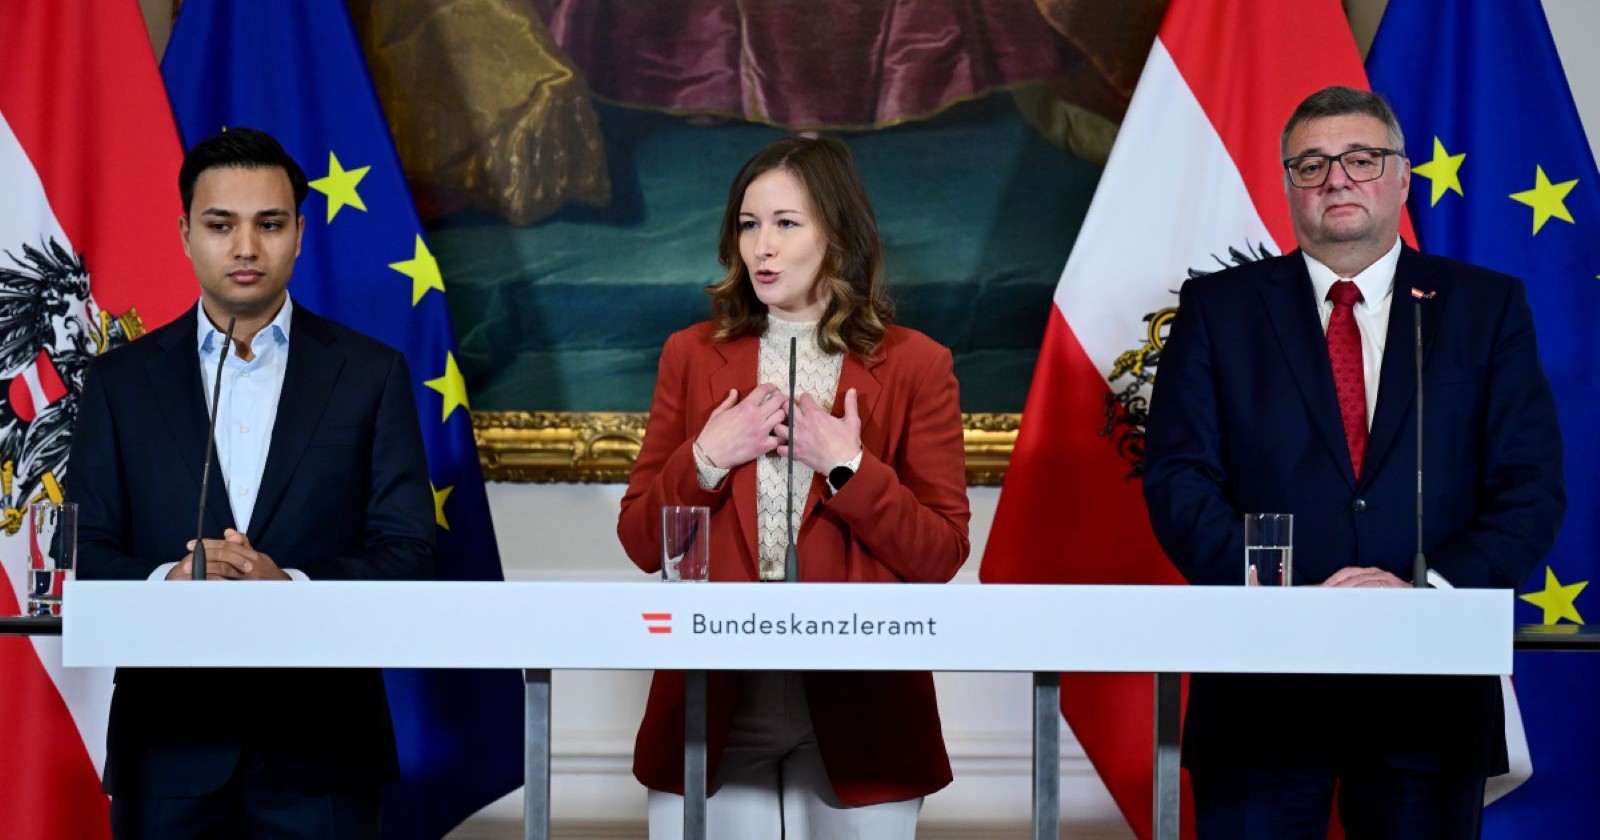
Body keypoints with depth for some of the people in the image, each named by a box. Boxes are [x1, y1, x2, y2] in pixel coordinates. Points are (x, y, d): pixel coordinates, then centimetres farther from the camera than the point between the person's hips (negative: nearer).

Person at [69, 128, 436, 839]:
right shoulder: (121, 381, 9)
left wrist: (289, 586, -17)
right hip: (170, 746, 1)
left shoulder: (372, 375, 6)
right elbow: (87, 556, 4)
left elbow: (407, 553, 0)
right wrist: (173, 581, -17)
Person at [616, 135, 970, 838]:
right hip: (715, 705, 1)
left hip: (855, 707, -1)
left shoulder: (914, 367, 2)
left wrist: (848, 467, -13)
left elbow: (941, 556, -2)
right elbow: (641, 543, 7)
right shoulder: (693, 356, 8)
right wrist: (705, 458, -8)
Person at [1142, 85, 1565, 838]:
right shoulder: (1218, 308, 8)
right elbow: (1178, 480, 0)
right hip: (1263, 686, -1)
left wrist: (1428, 587, -14)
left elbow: (1531, 488, 2)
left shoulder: (1487, 307, 9)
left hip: (1431, 692, 1)